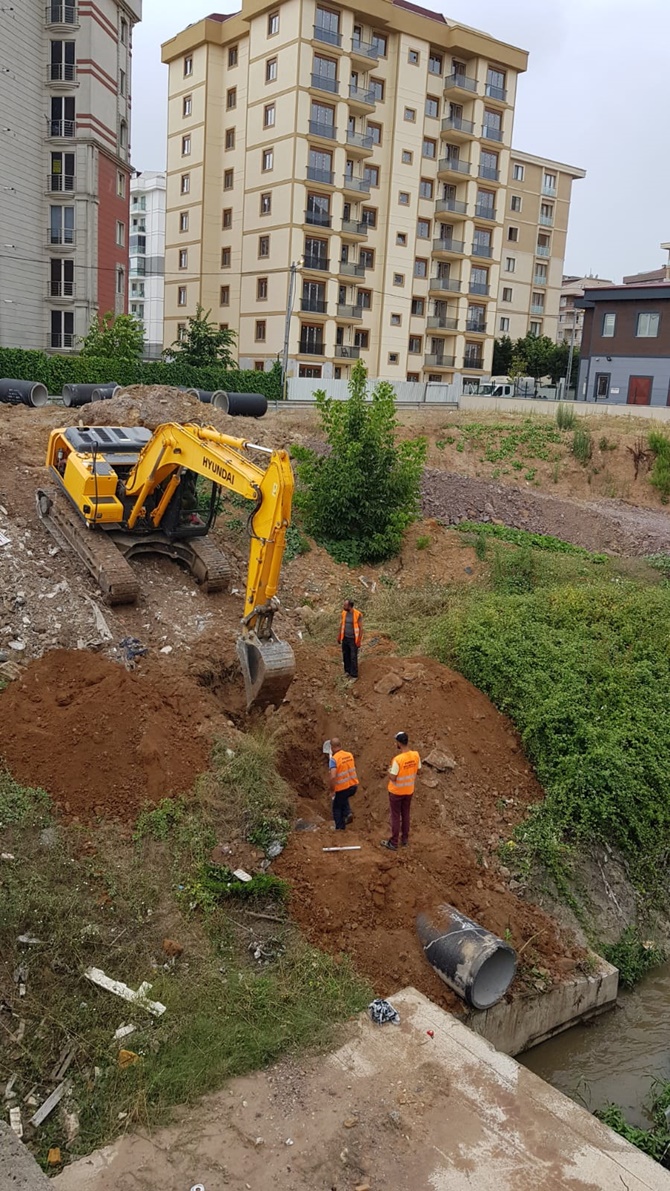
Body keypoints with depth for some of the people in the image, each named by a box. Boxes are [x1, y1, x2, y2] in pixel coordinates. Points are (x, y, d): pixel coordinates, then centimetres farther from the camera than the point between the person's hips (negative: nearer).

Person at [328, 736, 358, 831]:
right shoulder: (350, 755, -2)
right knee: (343, 798, 36)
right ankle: (347, 813, 17)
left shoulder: (334, 759, -21)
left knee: (337, 807, 19)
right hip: (353, 786, 6)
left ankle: (340, 828, 26)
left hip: (342, 788, -6)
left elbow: (333, 777, -29)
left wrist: (332, 790, -16)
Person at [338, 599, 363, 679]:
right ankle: (347, 671, 31)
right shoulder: (344, 613, -3)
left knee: (353, 658, 1)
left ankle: (354, 675, 12)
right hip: (345, 638, 5)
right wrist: (339, 637, 13)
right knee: (345, 656, 14)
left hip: (353, 639, -5)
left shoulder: (358, 614, -20)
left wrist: (359, 641, -14)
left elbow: (361, 628, -14)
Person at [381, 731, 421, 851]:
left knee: (395, 817, 8)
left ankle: (393, 843, 18)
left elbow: (392, 777, -22)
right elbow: (417, 771, 3)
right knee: (406, 815, 21)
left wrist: (389, 770, -4)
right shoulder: (416, 755, -12)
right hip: (409, 790, 5)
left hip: (396, 792, -5)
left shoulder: (397, 759, -30)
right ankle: (405, 839, 34)